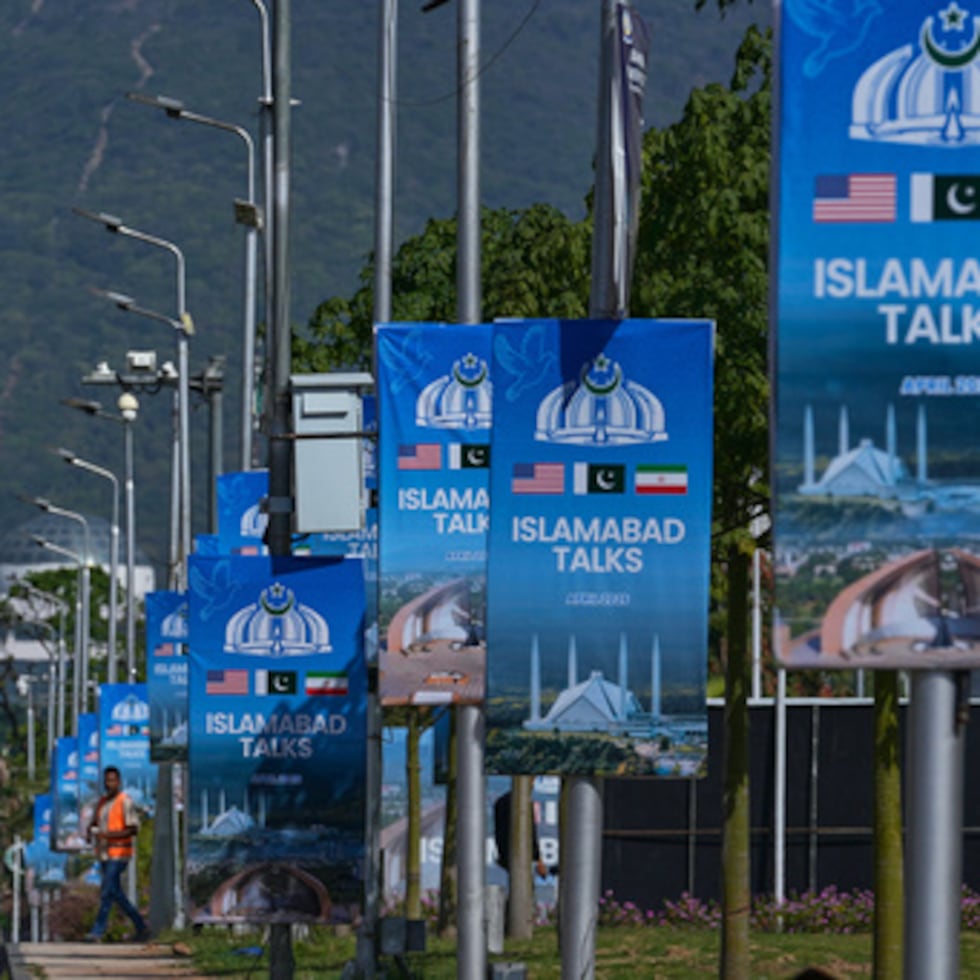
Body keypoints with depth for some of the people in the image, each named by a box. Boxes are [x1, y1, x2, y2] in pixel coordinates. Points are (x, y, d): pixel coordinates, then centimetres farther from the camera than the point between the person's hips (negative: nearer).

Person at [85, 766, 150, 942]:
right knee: (116, 894, 12)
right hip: (104, 855, 8)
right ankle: (141, 928, 22)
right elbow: (95, 823, 22)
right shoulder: (102, 801, 11)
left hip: (118, 854, -8)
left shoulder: (125, 802, -12)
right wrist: (91, 830, -3)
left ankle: (98, 932, -11)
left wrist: (108, 835, -25)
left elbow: (133, 830, -17)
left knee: (106, 893, -12)